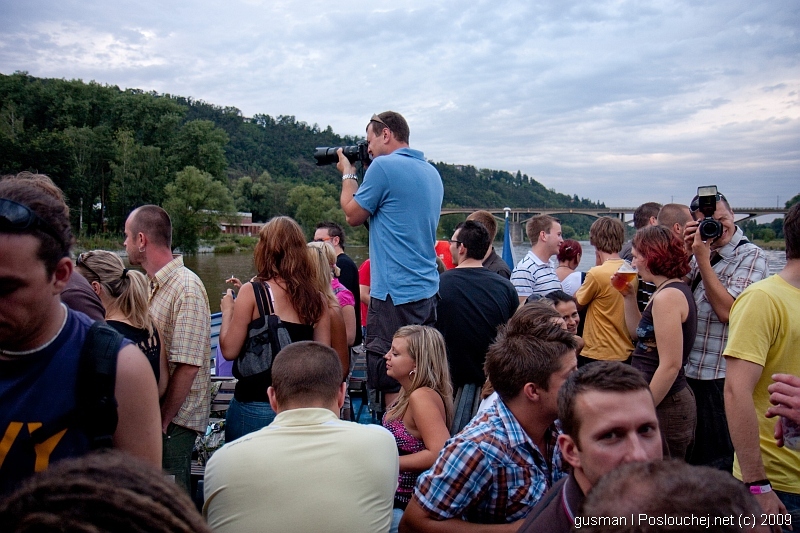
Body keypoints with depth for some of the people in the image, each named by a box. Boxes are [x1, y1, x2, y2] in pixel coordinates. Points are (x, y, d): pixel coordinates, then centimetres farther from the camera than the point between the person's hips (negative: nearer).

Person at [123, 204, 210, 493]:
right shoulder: (154, 285, 12)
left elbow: (187, 366, -21)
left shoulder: (186, 288, -17)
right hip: (156, 414, 8)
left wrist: (162, 422, -17)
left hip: (174, 419, -8)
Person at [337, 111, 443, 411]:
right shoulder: (432, 173, 15)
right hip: (428, 290, 9)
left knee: (391, 383, -1)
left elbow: (353, 215, -1)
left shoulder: (384, 166, -10)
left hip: (394, 292, -9)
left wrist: (348, 174, 13)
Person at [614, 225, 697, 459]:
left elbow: (671, 365, -23)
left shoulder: (667, 297, -19)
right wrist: (629, 296, 13)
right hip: (671, 402, 10)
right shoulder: (677, 290, 12)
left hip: (664, 407, -10)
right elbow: (639, 333, 24)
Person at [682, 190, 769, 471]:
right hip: (687, 372, 7)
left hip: (720, 377, -7)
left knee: (716, 462, 7)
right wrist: (684, 253, -6)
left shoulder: (751, 256, -10)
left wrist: (702, 259, -19)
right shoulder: (701, 253, 10)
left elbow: (727, 311, -20)